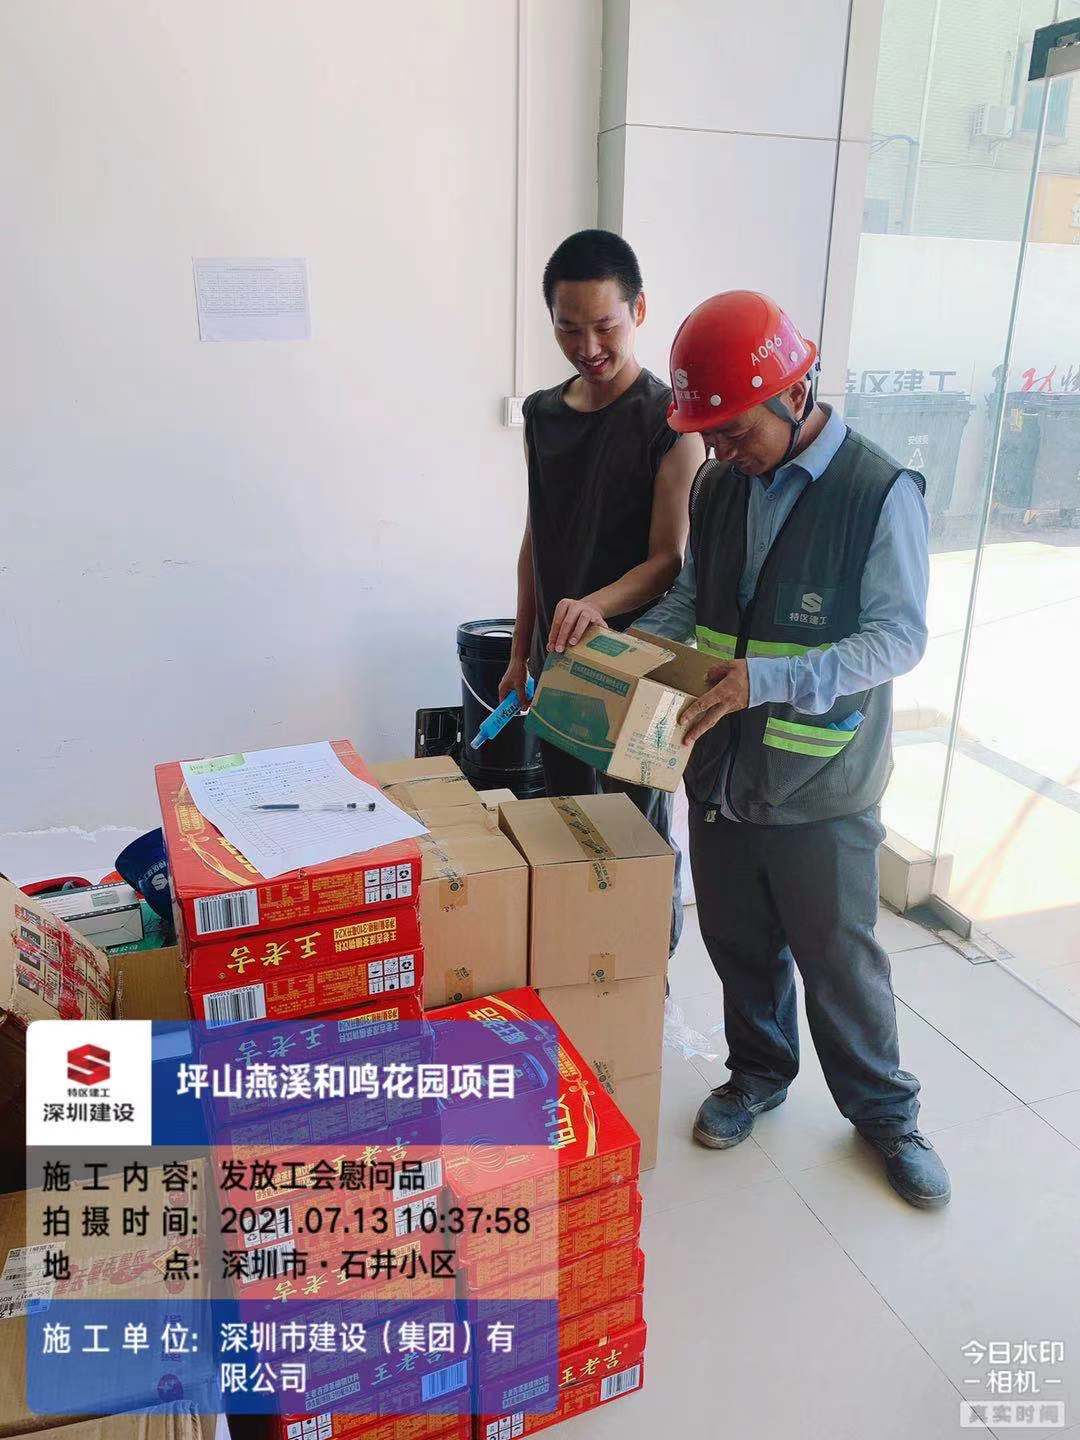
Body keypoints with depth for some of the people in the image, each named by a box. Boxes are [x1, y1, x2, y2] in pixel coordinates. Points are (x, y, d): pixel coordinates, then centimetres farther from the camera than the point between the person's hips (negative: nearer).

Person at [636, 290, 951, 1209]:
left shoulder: (881, 493, -15)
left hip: (822, 788, -5)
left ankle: (885, 1113, 37)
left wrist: (768, 679, -28)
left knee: (841, 960, 12)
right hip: (721, 772, 5)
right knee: (738, 942, 20)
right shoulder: (719, 486, 3)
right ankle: (760, 1073, 45)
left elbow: (901, 637, -18)